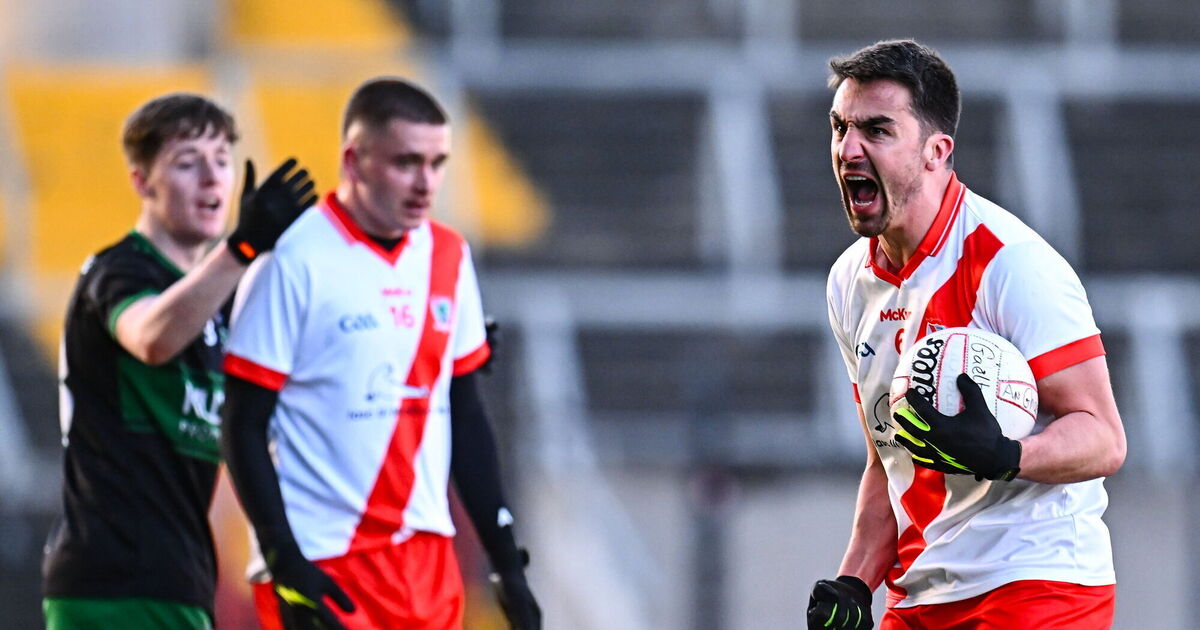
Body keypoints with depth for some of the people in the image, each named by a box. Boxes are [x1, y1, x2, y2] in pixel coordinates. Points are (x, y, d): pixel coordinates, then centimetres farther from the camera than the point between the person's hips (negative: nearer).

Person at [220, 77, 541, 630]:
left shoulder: (447, 258, 10)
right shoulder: (294, 262, -10)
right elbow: (245, 429, -9)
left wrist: (507, 561, 14)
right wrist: (285, 564, -15)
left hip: (428, 561, 7)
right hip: (322, 566, -6)